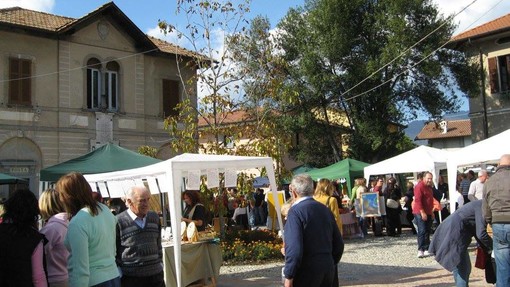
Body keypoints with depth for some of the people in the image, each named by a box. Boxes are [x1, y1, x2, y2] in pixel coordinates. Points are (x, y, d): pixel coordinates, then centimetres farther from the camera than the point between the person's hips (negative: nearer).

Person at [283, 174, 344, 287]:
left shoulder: (295, 211, -13)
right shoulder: (325, 209, 8)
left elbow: (294, 247, -22)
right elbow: (338, 244, 14)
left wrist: (289, 276, -15)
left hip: (306, 272, -7)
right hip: (328, 271, 7)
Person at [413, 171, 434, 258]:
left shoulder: (429, 187, 16)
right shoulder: (419, 186, -13)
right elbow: (418, 200, -19)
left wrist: (431, 212, 23)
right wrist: (422, 212, -22)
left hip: (428, 213, 9)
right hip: (420, 213, -9)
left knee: (427, 231, 9)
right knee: (422, 231, -12)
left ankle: (426, 249, 14)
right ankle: (420, 250, -11)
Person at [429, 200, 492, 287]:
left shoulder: (480, 205, 15)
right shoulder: (482, 206, -14)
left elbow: (477, 232, 22)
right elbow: (481, 234, -20)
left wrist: (487, 249, 16)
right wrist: (493, 247, -5)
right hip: (453, 237, -10)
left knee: (466, 269, 18)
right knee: (462, 271, -5)